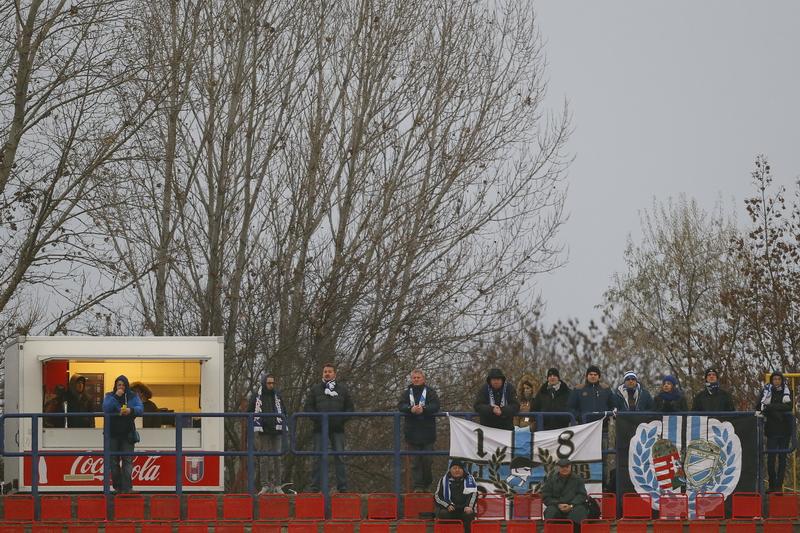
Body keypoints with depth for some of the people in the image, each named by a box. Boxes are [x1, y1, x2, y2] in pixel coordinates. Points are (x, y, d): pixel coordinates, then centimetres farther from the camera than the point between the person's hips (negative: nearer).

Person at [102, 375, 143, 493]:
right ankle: (117, 487, 12)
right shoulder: (109, 396, 6)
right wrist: (116, 396, -16)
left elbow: (140, 409, -5)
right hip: (113, 434, 1)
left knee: (127, 460, -9)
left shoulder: (133, 396, 6)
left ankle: (126, 487, -14)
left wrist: (131, 410, -25)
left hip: (127, 434, -1)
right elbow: (105, 409, -11)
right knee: (114, 460, 4)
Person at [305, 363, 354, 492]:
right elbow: (308, 407, 8)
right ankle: (315, 485, 0)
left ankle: (342, 486, -2)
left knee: (339, 457, -2)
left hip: (337, 429, 0)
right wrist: (317, 418, -8)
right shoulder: (315, 389, 10)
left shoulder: (342, 389, 11)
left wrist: (342, 419, -4)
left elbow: (350, 408, 11)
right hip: (320, 428, 0)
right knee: (318, 457, -1)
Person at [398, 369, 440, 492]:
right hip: (412, 431, 1)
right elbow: (400, 406, -3)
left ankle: (427, 483, 16)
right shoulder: (406, 392, 10)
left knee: (427, 459, 0)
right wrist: (411, 409, -23)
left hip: (427, 431, -1)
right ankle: (418, 485, 0)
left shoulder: (430, 391, 7)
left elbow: (435, 406, -6)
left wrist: (423, 409, -24)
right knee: (415, 461, -1)